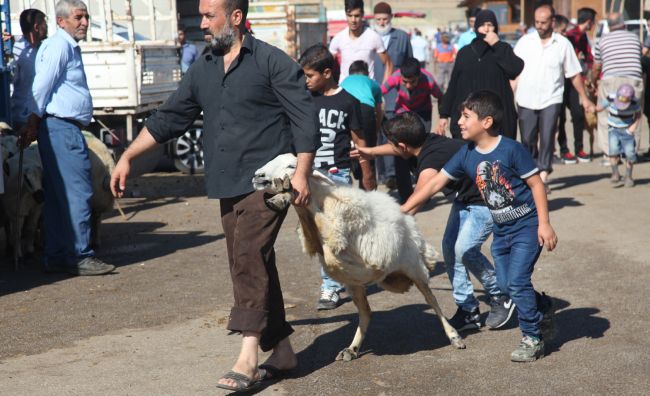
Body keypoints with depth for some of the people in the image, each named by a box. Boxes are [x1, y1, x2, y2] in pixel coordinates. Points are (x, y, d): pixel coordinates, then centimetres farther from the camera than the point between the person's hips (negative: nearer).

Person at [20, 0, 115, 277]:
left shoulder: (71, 47, 21)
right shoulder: (59, 46, -11)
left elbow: (43, 87, 25)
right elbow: (41, 87, -16)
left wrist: (34, 126, 21)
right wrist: (32, 124, -12)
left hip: (67, 129, 10)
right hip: (61, 128, -10)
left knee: (58, 196, 11)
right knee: (78, 192, -9)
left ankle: (56, 257, 16)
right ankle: (79, 256, -6)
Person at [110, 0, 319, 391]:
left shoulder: (272, 61, -6)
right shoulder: (202, 70, 14)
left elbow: (304, 117, -9)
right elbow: (168, 119, 18)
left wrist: (302, 171, -17)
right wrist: (127, 157, 15)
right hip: (228, 187, 7)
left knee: (249, 258, -18)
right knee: (252, 267, 9)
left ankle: (249, 358, -19)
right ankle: (281, 351, 19)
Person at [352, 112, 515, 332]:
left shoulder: (431, 162, -32)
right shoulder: (426, 142, -5)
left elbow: (411, 206, -33)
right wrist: (372, 152, 31)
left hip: (486, 201, -10)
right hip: (463, 199, 10)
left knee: (464, 250, -20)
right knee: (450, 248, 3)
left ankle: (501, 298, 2)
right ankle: (468, 311, 8)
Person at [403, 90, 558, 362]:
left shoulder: (511, 149, -19)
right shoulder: (466, 155, -2)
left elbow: (536, 184, -14)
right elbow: (436, 182, 2)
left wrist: (544, 224, -16)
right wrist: (403, 210, 1)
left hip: (527, 226, -7)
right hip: (501, 230, 7)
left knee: (517, 282, -12)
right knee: (505, 284, 9)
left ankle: (533, 339, 3)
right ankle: (543, 307, 36)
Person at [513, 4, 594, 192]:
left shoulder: (563, 44, 1)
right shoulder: (524, 42, 4)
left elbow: (574, 74, 7)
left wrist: (584, 98, 9)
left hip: (551, 100, -1)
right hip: (526, 100, 2)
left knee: (547, 138, -11)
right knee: (528, 141, 6)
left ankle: (543, 176, -9)